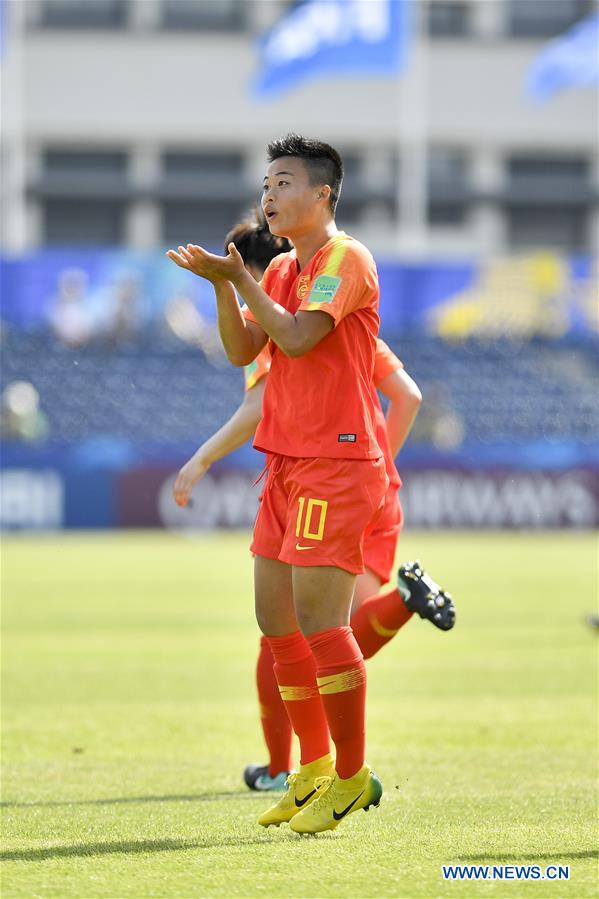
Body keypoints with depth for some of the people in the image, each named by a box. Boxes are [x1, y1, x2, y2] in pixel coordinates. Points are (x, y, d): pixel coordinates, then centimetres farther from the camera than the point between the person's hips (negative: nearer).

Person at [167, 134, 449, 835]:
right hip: (286, 462, 9)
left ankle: (351, 778, -4)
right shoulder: (280, 270, 17)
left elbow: (296, 337, -20)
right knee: (276, 616, 9)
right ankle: (314, 768, 19)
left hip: (336, 463, -9)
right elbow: (242, 351, 9)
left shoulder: (346, 258, -9)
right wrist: (222, 282, -4)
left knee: (318, 617, -12)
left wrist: (239, 278, -14)